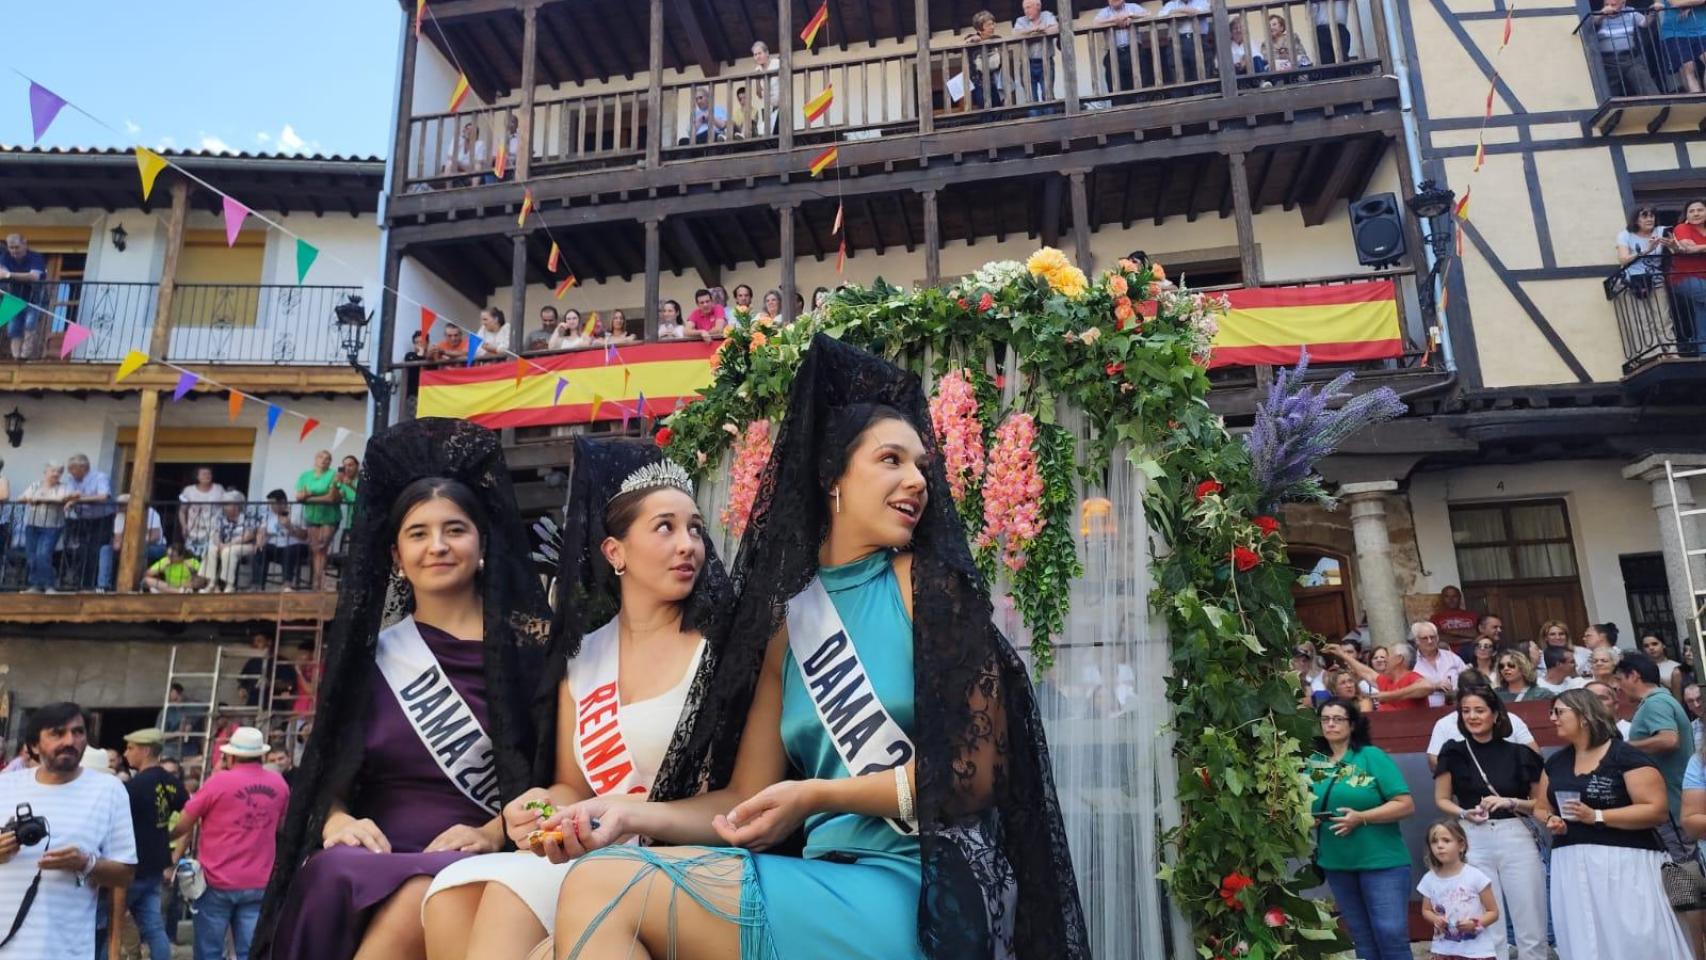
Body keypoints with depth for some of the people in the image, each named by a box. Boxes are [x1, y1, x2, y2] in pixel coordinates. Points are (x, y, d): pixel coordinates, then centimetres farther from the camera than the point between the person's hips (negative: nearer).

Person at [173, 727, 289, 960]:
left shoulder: (219, 781, -10)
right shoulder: (279, 784, 2)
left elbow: (183, 825, -2)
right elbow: (282, 826, 16)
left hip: (218, 881, -3)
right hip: (260, 883, 3)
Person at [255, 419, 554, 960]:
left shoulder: (530, 642, 6)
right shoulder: (369, 653, 15)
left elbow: (556, 771, 2)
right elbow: (328, 772, 15)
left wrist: (494, 834, -14)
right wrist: (338, 821, -7)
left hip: (475, 866, -2)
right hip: (374, 859, 2)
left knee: (427, 899, -36)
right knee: (335, 876, -33)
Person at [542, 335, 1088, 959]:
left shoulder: (928, 583, -3)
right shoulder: (788, 619, 11)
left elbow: (973, 772, -7)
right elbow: (745, 799, 10)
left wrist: (818, 797, -13)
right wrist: (630, 815, -6)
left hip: (925, 892, -4)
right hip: (829, 882, 5)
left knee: (603, 889, -19)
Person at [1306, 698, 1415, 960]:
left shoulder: (1372, 756, -7)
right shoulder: (1313, 763, 5)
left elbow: (1406, 805, -11)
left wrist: (1361, 818, -21)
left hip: (1381, 861, -4)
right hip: (1336, 864, 4)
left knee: (1390, 934, -5)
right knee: (1362, 938, 13)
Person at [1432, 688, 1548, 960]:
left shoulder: (1518, 753, 1)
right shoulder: (1454, 752, 2)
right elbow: (1442, 800, 9)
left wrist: (1509, 802, -10)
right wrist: (1465, 813, -10)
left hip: (1515, 838, 0)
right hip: (1473, 841, 0)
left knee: (1531, 928, 4)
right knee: (1487, 930, 8)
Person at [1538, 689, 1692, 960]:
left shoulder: (1626, 757, -7)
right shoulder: (1555, 762, 12)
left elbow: (1657, 811, -14)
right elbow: (1542, 807, 20)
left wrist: (1596, 817, -20)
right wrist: (1550, 820, -3)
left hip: (1623, 863, -6)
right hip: (1572, 866, 6)